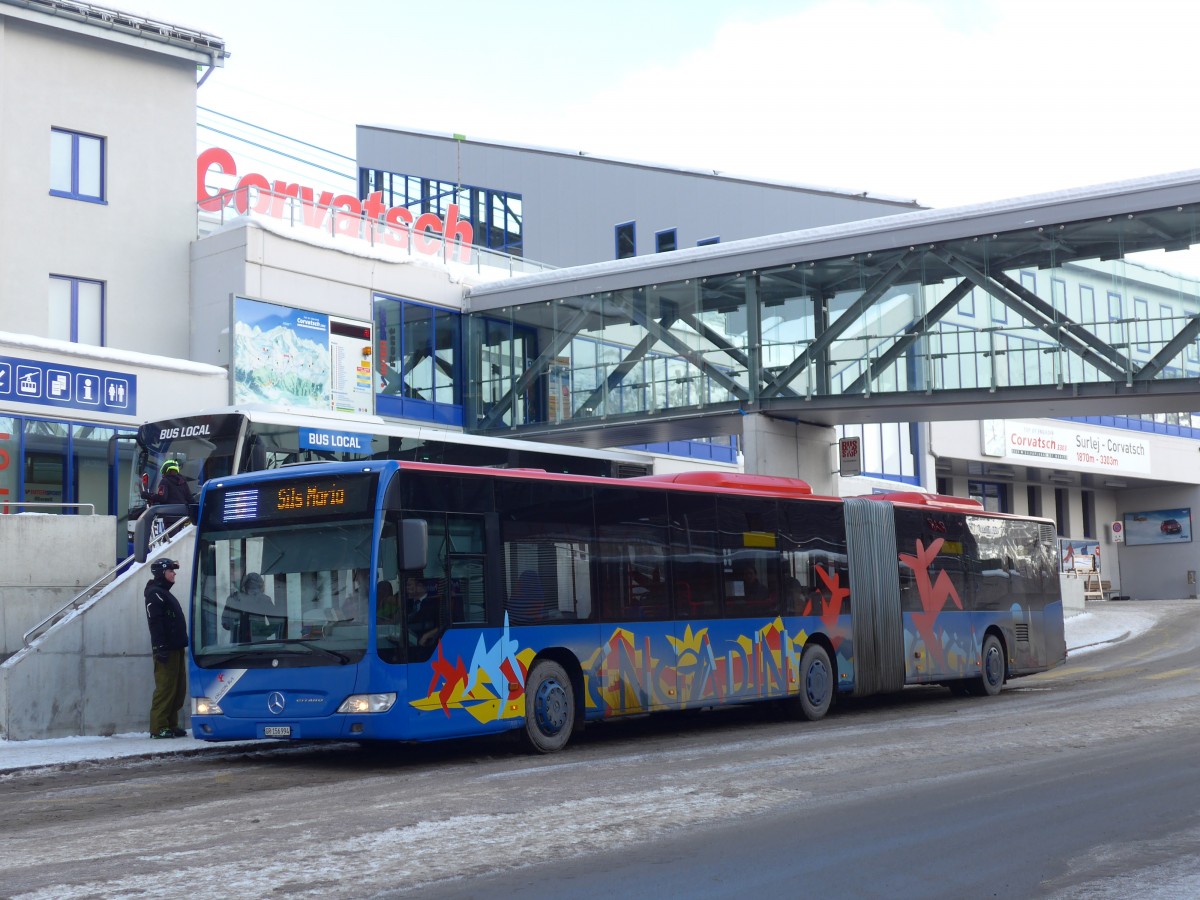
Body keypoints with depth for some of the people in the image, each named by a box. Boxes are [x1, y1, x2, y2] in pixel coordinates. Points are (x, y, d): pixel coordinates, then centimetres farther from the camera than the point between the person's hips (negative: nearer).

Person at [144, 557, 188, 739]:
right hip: (166, 649, -10)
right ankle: (158, 727, -10)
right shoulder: (155, 594, -8)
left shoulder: (165, 593, 23)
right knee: (165, 688, -11)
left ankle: (171, 724, 14)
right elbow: (155, 622, -17)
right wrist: (160, 648, -23)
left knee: (178, 688, 9)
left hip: (176, 649, 10)